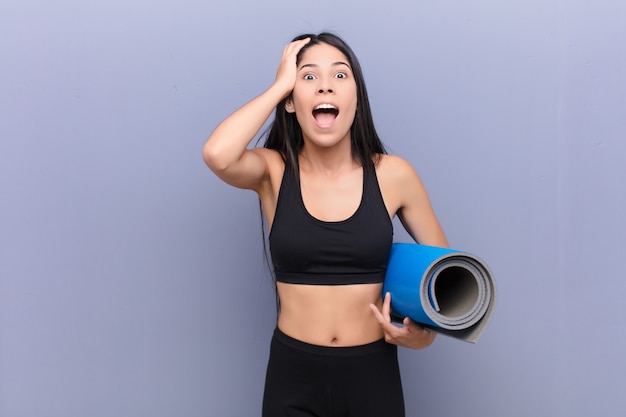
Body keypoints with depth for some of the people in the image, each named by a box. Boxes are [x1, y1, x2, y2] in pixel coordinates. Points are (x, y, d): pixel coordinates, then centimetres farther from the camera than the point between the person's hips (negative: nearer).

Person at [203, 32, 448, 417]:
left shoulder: (394, 175, -7)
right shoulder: (273, 171, -7)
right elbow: (217, 154, -30)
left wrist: (427, 329, -12)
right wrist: (280, 83, -18)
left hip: (372, 373, 1)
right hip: (293, 374, 0)